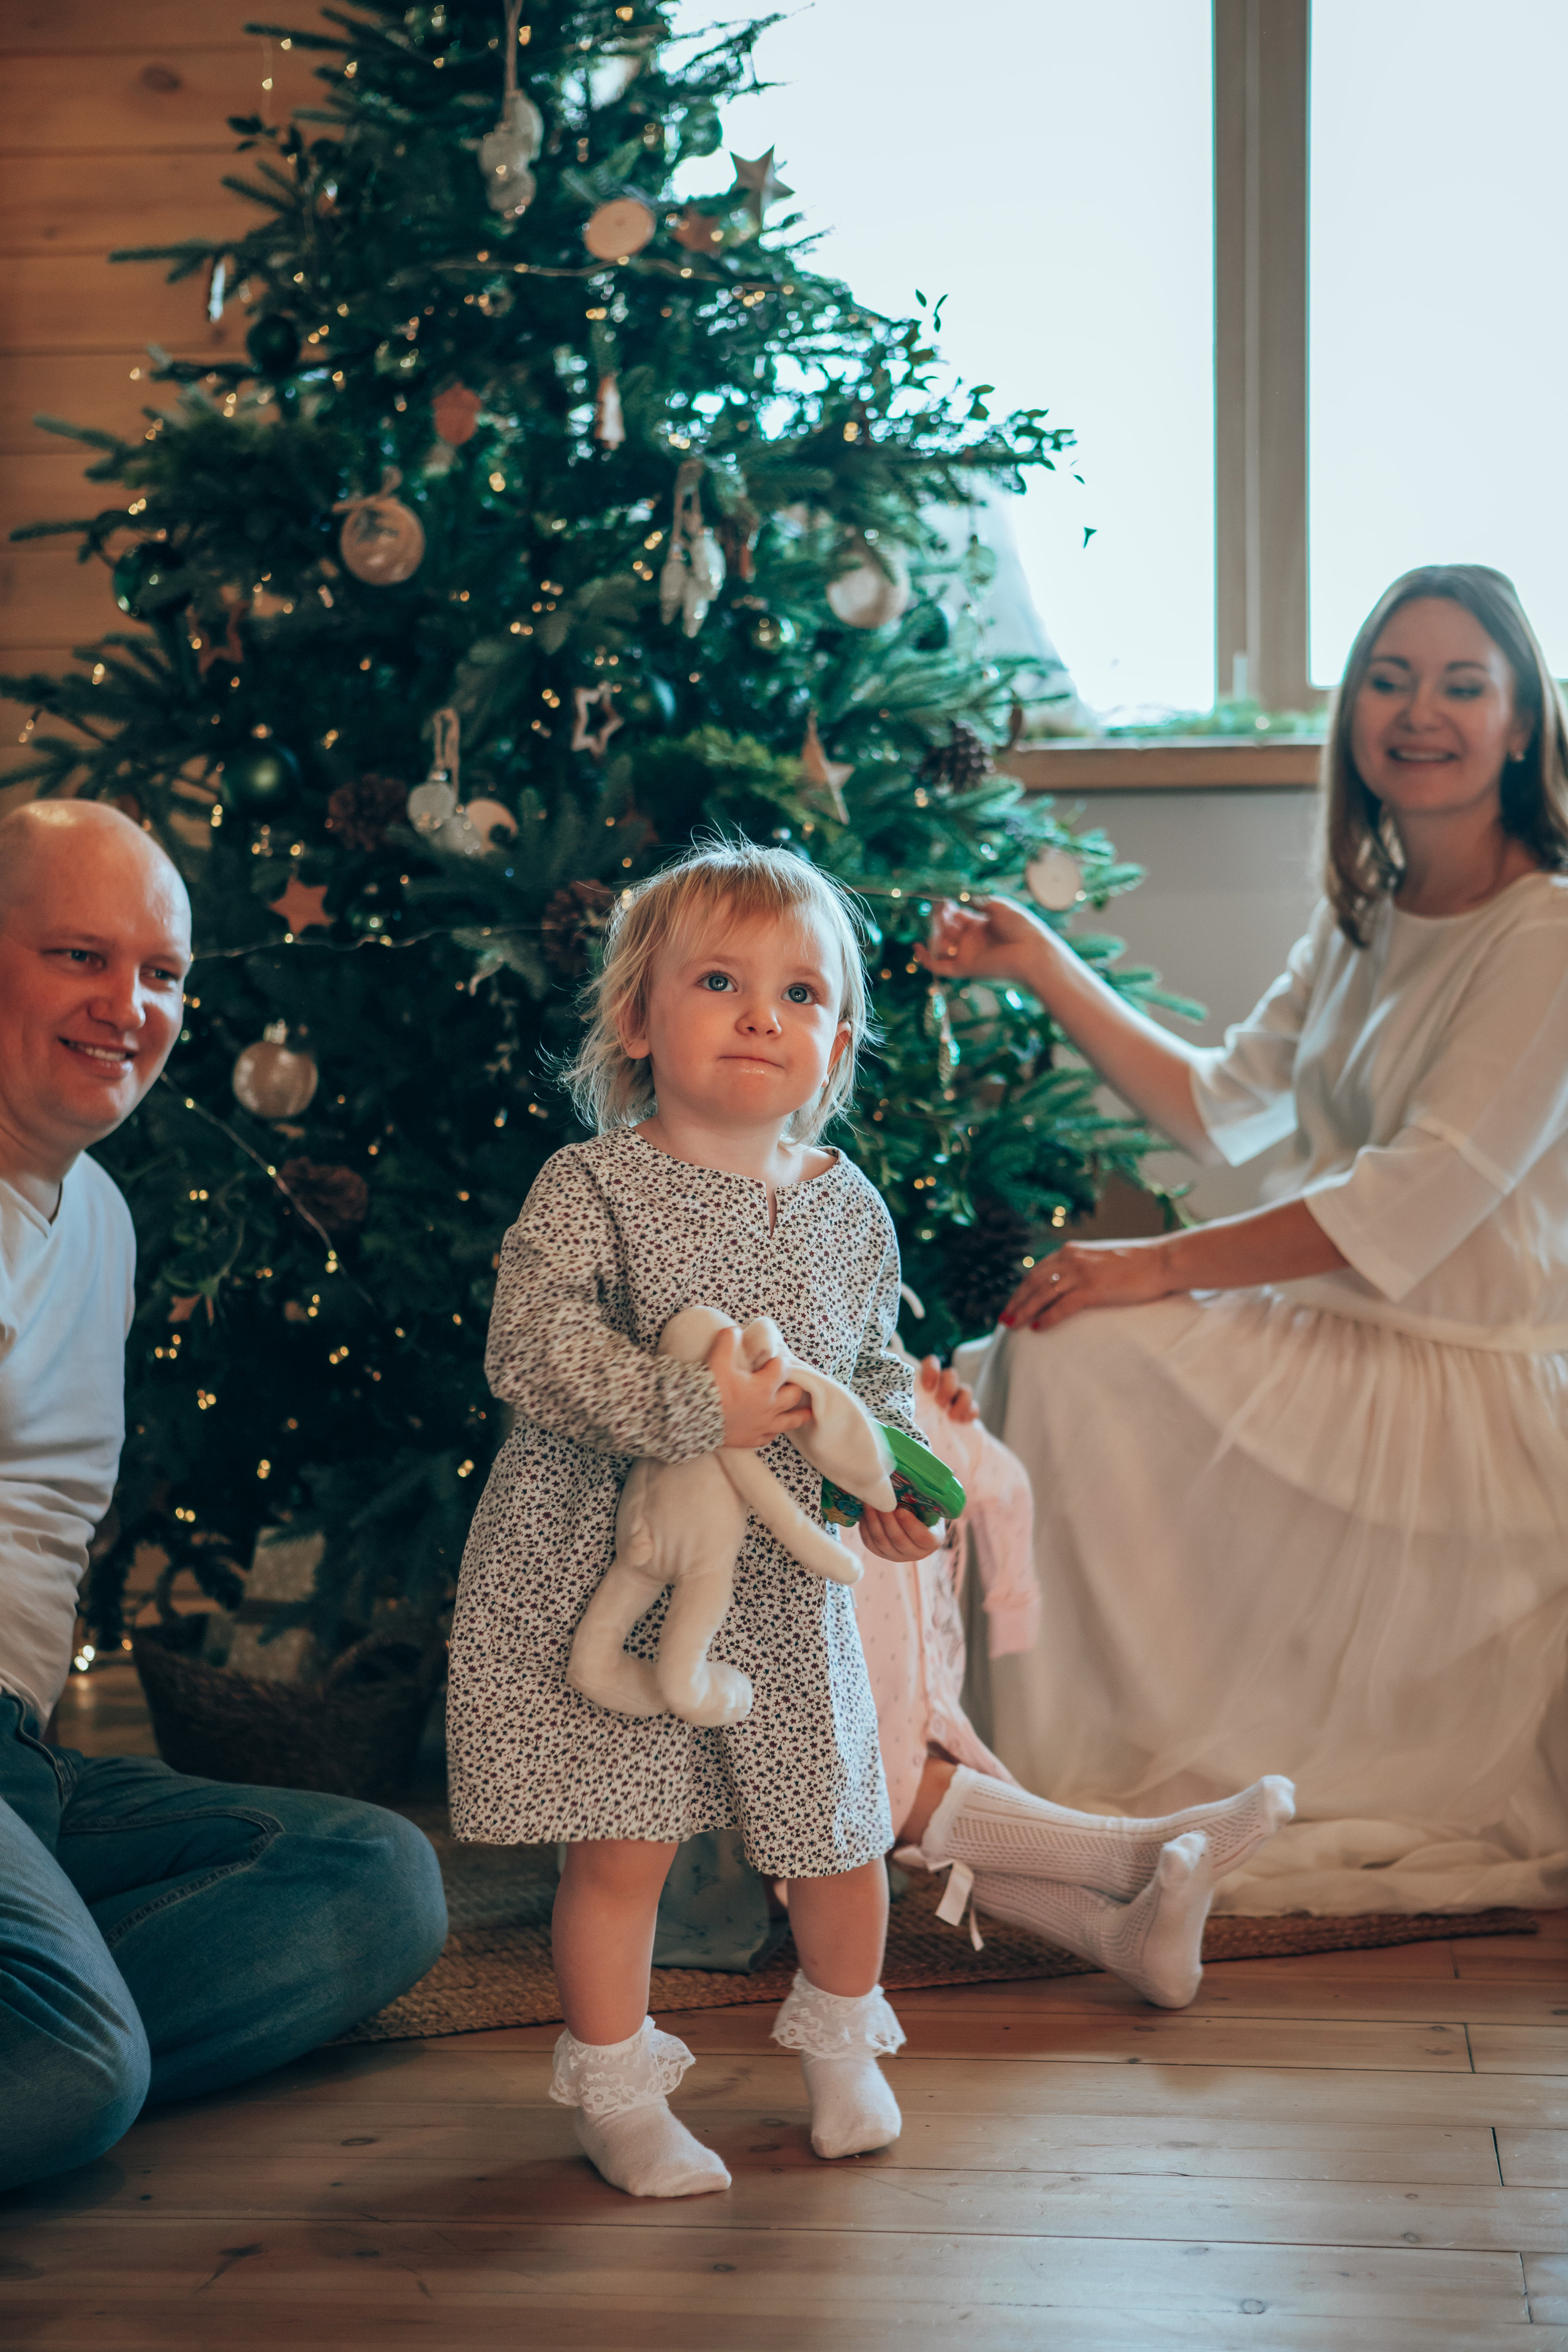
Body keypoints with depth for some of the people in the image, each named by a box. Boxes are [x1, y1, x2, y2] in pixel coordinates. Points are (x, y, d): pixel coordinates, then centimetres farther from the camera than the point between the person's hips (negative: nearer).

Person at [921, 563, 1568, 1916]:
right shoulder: (1361, 920, 13)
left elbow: (1422, 1196, -21)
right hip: (1333, 1336, 8)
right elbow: (1221, 1105, 16)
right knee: (1058, 1356, -10)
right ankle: (1091, 1773, -3)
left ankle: (1172, 1788, -5)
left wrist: (1162, 1266, -21)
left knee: (1094, 1353, -20)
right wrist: (1043, 967, 10)